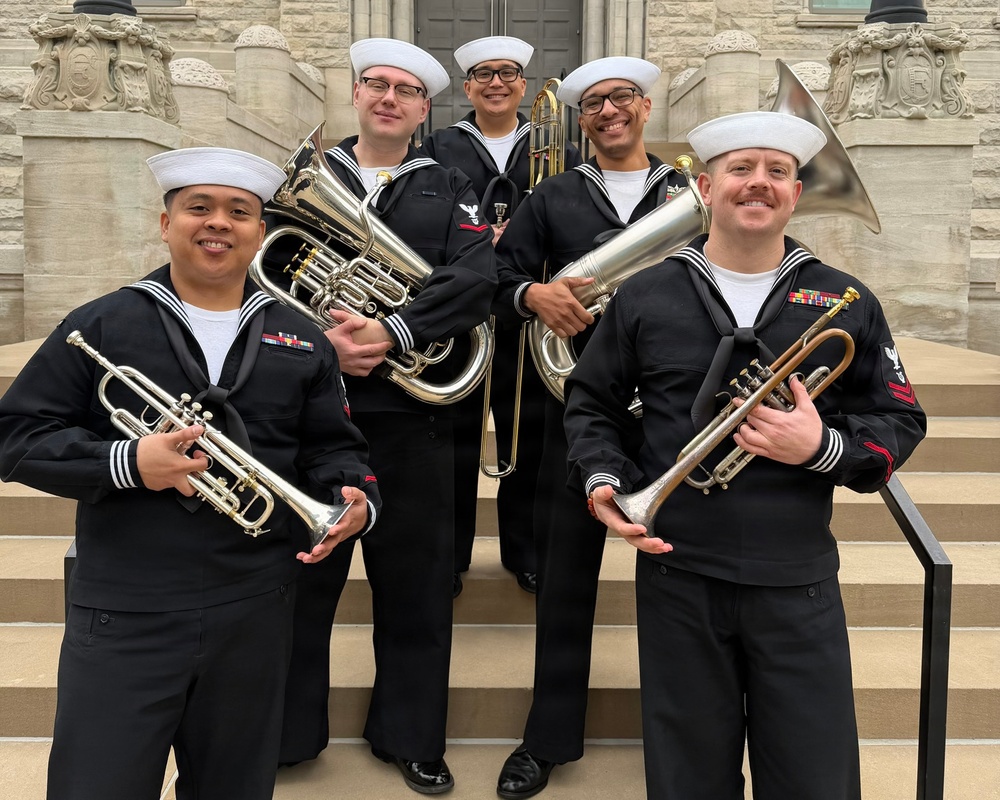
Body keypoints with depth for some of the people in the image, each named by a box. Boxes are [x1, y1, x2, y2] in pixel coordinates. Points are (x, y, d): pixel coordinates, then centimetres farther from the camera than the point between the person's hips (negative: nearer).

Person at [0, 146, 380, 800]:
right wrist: (126, 464, -17)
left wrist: (355, 501, -12)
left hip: (255, 616, 3)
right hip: (124, 619, -2)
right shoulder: (101, 326, 1)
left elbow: (333, 449, 10)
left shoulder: (301, 342, 9)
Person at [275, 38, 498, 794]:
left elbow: (477, 276, -8)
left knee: (416, 579, 7)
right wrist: (319, 336, -15)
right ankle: (282, 731, 25)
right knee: (300, 572, 7)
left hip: (411, 408, 0)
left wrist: (393, 331, -20)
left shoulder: (450, 189, 9)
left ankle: (410, 735, 25)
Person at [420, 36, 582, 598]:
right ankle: (449, 552, 18)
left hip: (531, 317, 1)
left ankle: (525, 549, 22)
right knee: (455, 437, 5)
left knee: (530, 441, 7)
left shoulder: (559, 153, 12)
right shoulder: (437, 149, 9)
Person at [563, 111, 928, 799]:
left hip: (799, 583, 0)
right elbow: (591, 400, 11)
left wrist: (824, 448, -15)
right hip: (676, 574, 0)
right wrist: (601, 478, -6)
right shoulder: (645, 296, 3)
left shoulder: (847, 304, 3)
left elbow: (901, 421, 5)